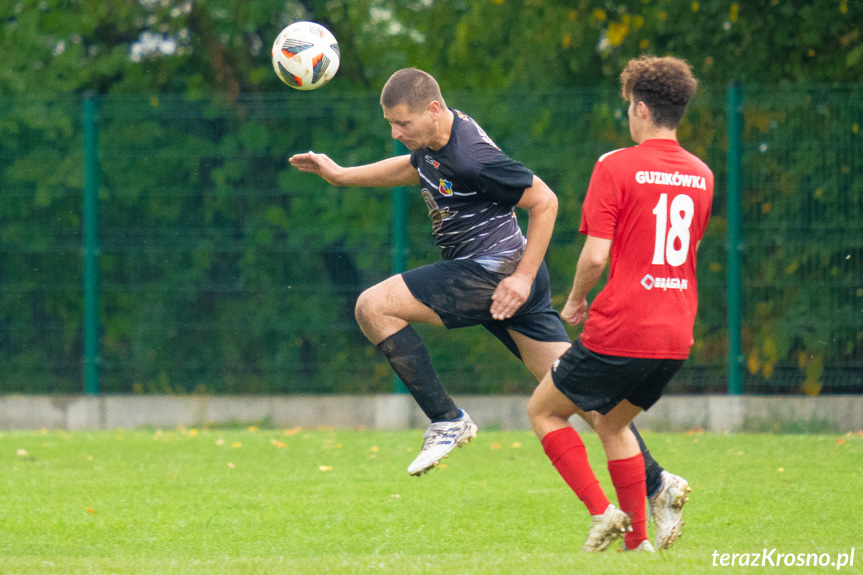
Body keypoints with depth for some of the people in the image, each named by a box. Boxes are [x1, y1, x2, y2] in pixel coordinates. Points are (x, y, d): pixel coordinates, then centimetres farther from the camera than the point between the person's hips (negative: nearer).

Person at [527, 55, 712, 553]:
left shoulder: (616, 166, -10)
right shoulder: (701, 175, 10)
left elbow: (596, 255, -14)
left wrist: (576, 300, 4)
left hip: (620, 333, -6)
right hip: (676, 336, 6)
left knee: (543, 411, 12)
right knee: (611, 422, 25)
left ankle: (601, 511, -2)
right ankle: (637, 540, 16)